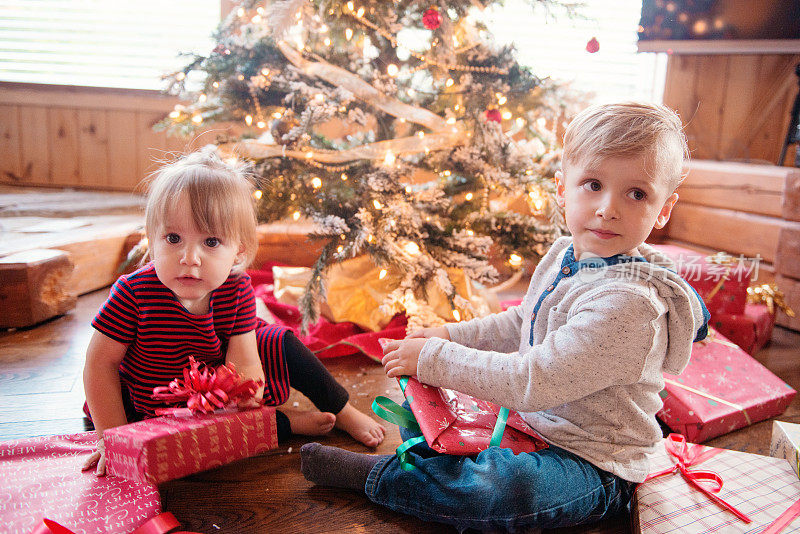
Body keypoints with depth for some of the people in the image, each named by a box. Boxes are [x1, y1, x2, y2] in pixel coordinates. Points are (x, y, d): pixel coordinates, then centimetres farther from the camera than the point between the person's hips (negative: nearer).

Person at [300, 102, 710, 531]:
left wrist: (433, 359, -25)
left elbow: (532, 382, -33)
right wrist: (451, 336, 1)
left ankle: (372, 474, -16)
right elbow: (521, 323, 14)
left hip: (591, 464, -8)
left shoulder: (628, 302, -32)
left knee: (503, 488, -36)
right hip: (531, 419, 9)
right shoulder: (564, 255, -3)